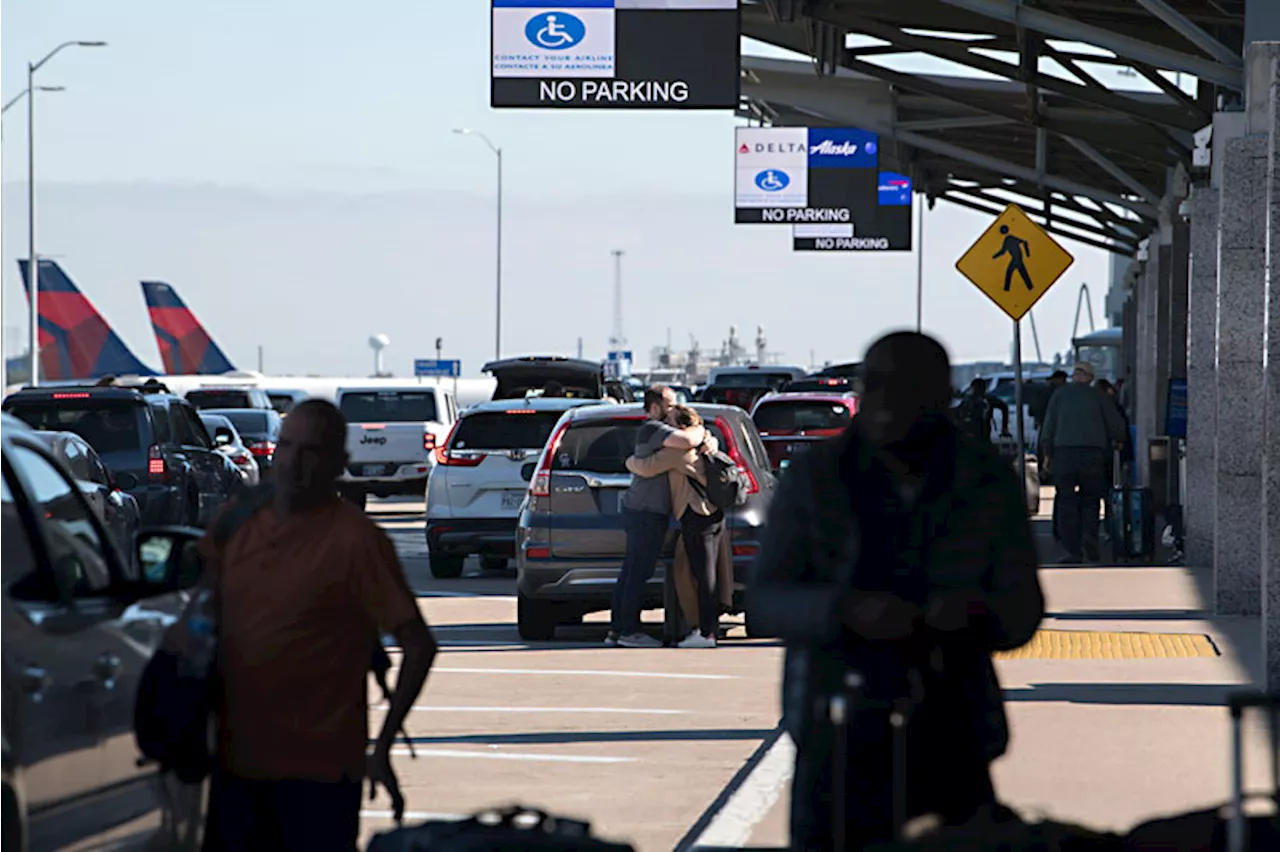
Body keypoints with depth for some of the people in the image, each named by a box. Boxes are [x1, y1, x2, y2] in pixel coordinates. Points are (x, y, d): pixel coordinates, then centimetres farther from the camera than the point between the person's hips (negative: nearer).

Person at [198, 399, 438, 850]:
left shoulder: (355, 540, -11)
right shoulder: (237, 521, 5)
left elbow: (418, 646, -10)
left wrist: (382, 748, -13)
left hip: (317, 769, -6)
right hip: (236, 760, 6)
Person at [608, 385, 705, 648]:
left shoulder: (654, 430, 19)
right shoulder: (654, 429, -14)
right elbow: (687, 441, -31)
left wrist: (707, 440, 1)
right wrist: (699, 430, -9)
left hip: (636, 509, 10)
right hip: (647, 513, -10)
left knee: (630, 572, 10)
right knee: (638, 572, -7)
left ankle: (616, 629, 12)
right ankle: (629, 630, -5)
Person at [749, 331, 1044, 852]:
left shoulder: (990, 485, 5)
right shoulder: (815, 479, 2)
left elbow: (1023, 612, 4)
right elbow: (764, 602, -4)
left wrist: (979, 614, -21)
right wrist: (846, 612, -24)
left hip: (951, 745, 1)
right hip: (839, 738, -1)